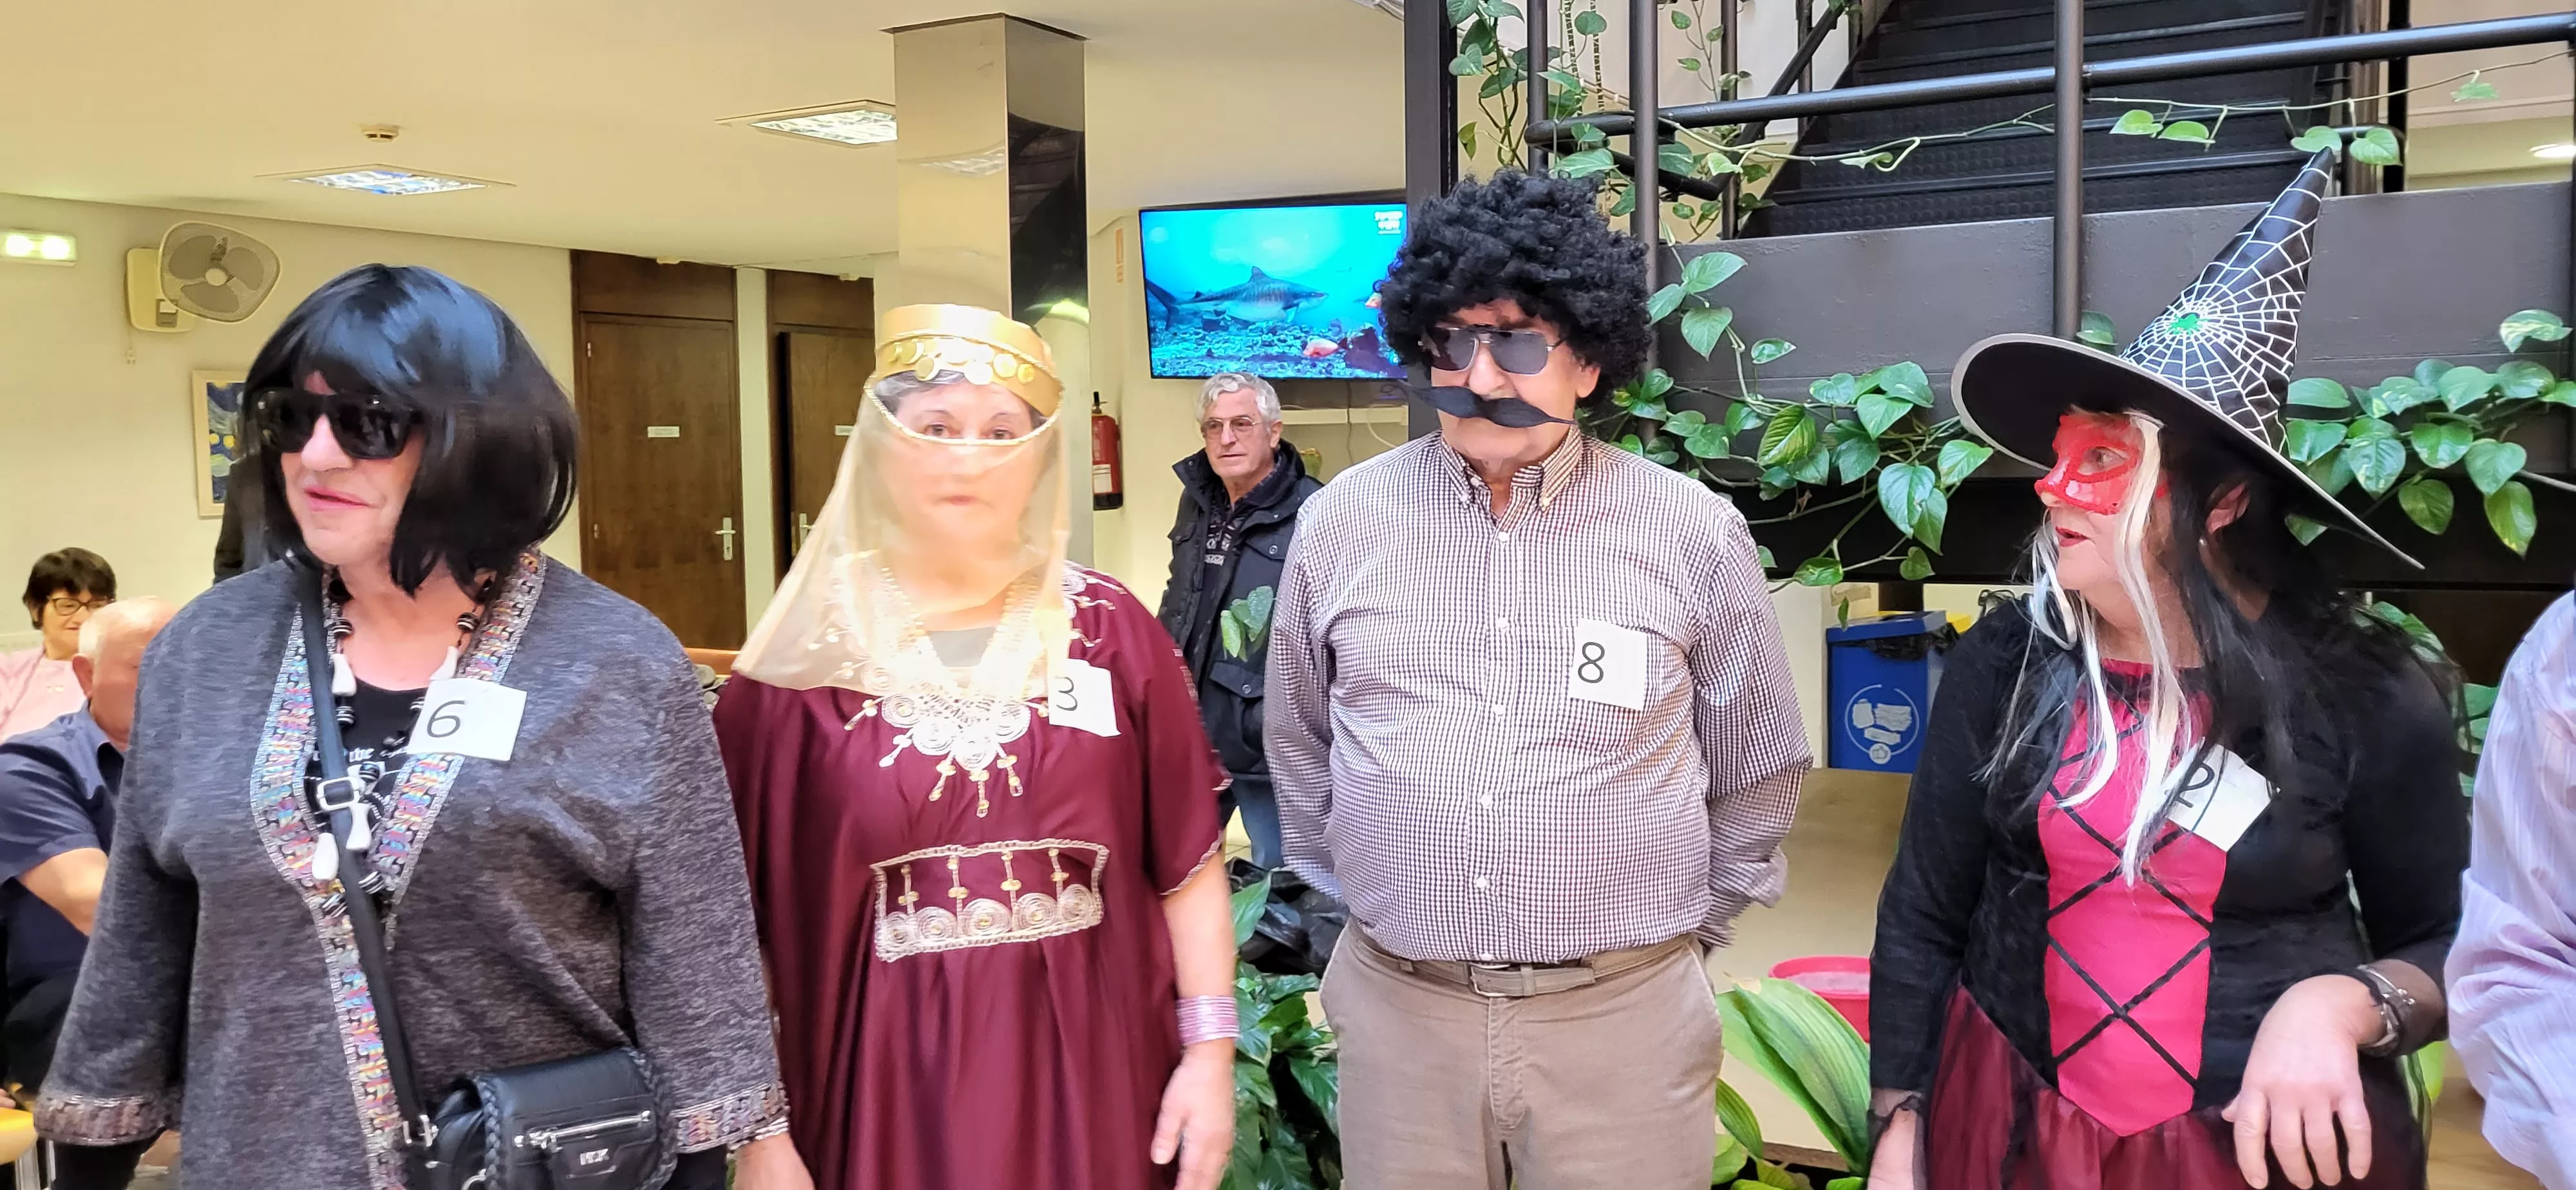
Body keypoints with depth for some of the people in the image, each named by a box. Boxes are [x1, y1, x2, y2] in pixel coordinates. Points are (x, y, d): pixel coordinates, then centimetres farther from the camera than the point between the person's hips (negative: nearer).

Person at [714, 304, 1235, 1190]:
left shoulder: (1108, 629, 1)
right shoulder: (803, 657, -3)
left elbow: (1189, 863, 4)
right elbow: (740, 915, 0)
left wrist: (1211, 1051, -1)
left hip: (1093, 1075, 1)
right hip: (885, 1092, -1)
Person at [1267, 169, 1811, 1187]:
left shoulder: (1694, 532, -4)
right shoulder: (1342, 521, -1)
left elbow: (1759, 771, 8)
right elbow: (1299, 742, 13)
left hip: (1621, 1014, -1)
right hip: (1396, 1005, 1)